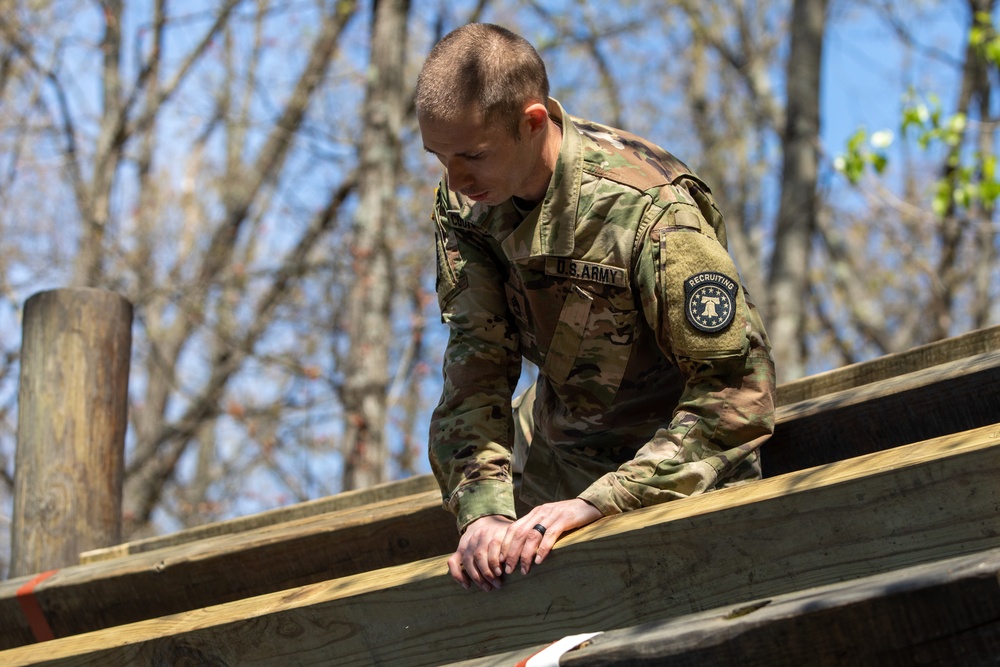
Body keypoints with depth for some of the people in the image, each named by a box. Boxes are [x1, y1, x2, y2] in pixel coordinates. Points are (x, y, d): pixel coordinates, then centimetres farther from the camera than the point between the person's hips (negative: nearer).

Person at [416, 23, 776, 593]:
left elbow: (739, 394, -32)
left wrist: (596, 504, -39)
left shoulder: (650, 211, -31)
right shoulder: (462, 204, -12)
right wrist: (484, 510, -30)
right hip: (550, 456, 5)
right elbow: (477, 363, -14)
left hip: (678, 469, -5)